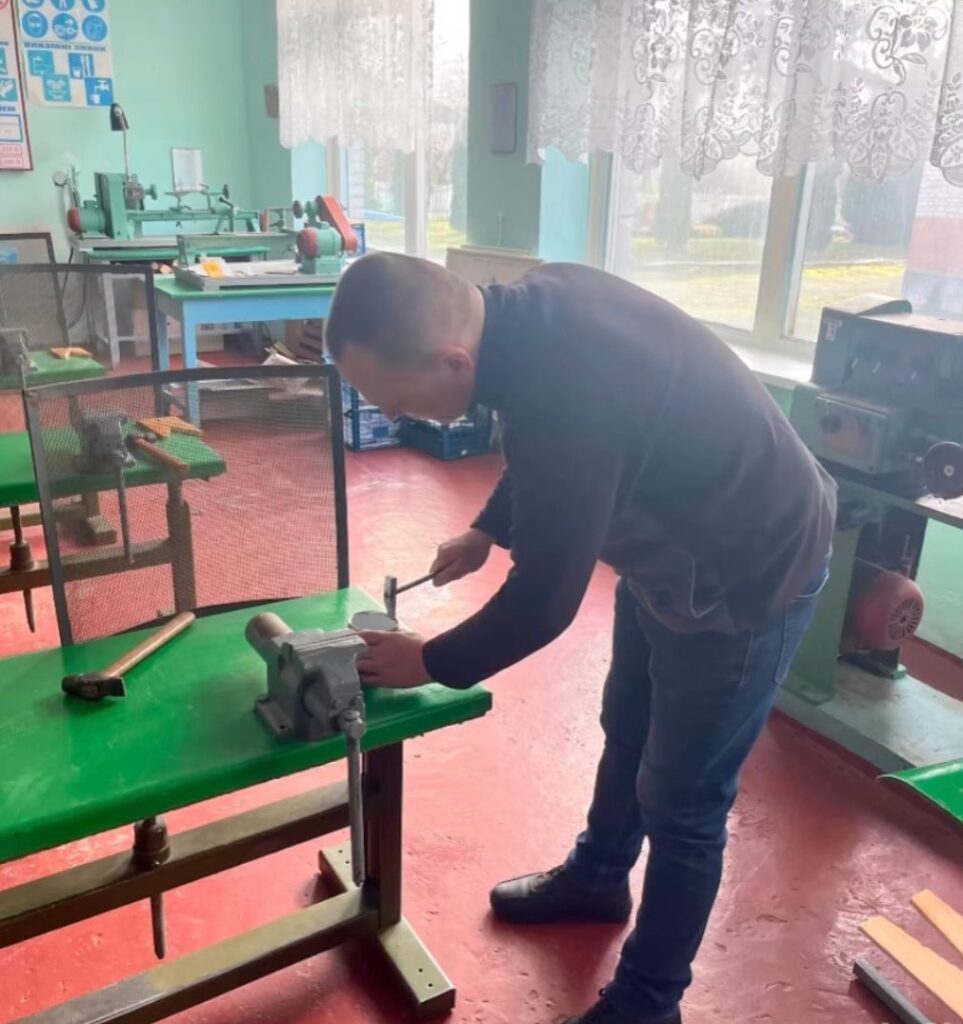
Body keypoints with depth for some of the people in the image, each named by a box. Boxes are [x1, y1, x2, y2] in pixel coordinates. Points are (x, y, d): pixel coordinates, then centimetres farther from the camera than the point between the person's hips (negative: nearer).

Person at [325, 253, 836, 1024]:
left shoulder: (565, 398, -39)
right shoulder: (533, 307, -12)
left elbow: (543, 603, -26)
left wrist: (431, 663, -11)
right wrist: (488, 530, 8)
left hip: (749, 574, -9)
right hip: (678, 543, 9)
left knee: (680, 801, 6)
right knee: (627, 731, 25)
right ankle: (596, 879, 51)